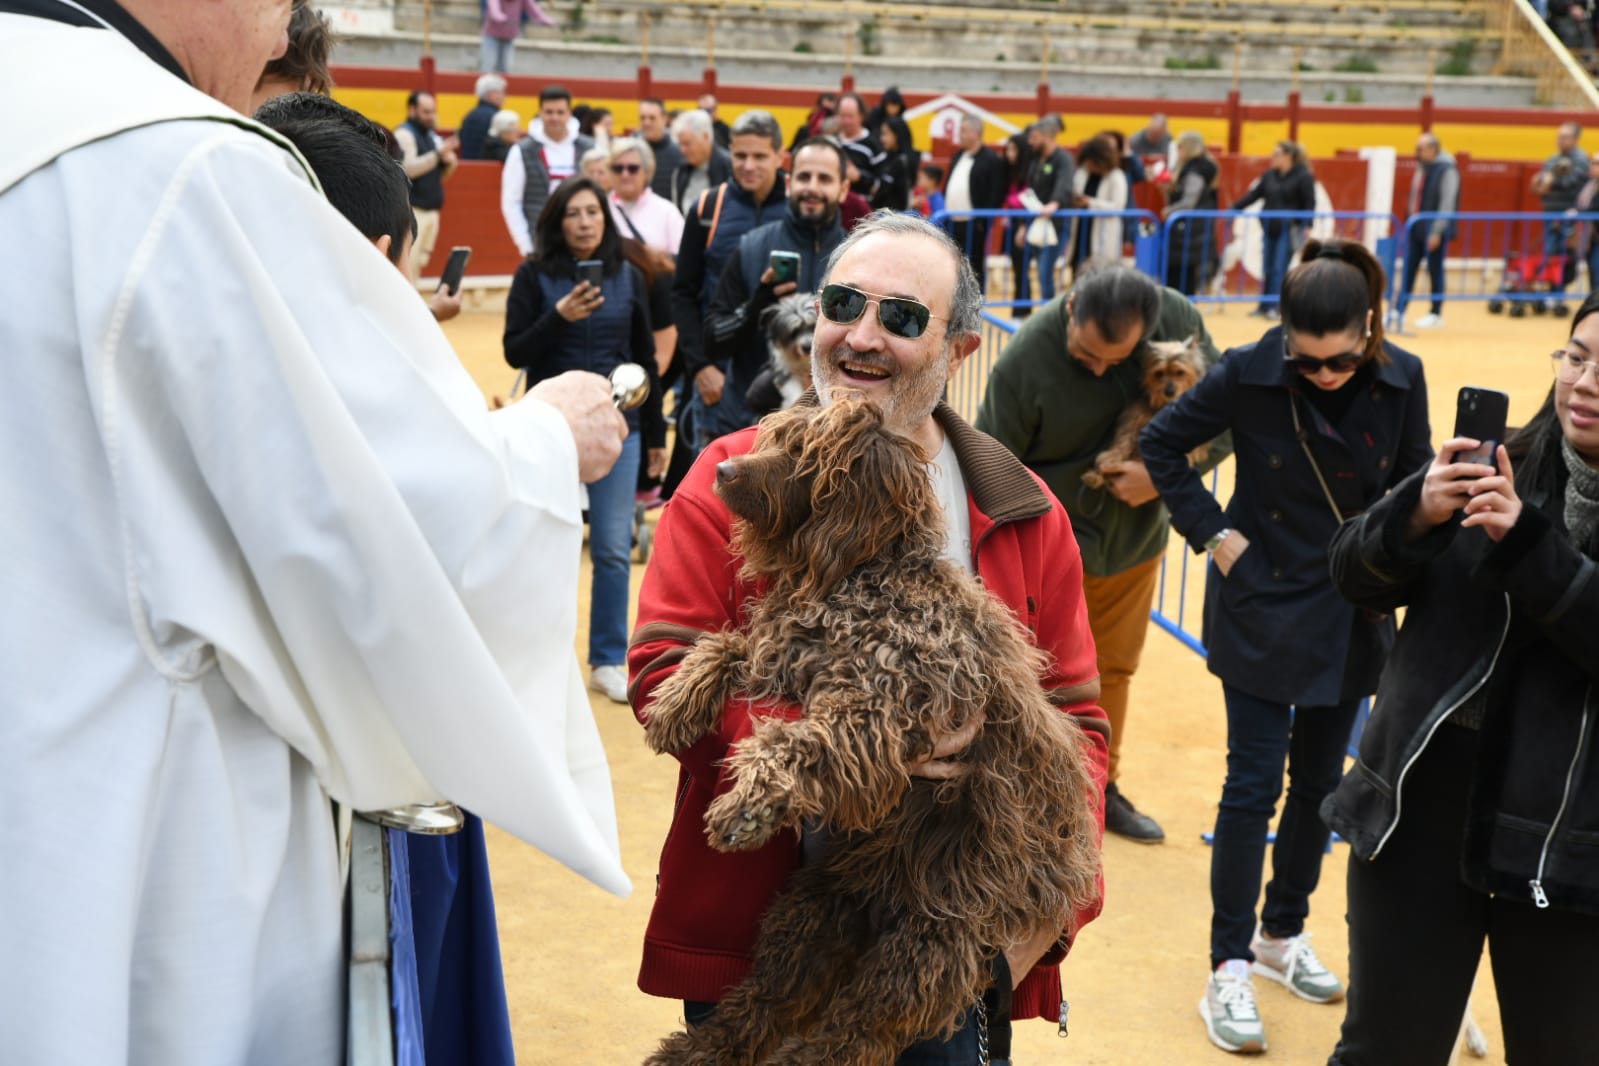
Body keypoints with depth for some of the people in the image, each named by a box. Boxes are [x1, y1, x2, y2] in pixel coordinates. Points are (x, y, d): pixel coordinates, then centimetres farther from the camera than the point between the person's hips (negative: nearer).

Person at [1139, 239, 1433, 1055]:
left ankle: (1283, 934, 34)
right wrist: (1211, 534, -11)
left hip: (1349, 615, 4)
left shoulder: (1401, 381, -10)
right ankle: (1229, 971, 9)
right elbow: (1161, 444, -6)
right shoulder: (1249, 375, -17)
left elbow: (1411, 484, 4)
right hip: (1262, 609, -3)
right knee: (1254, 786, -2)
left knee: (1319, 780, 14)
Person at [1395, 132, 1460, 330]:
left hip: (1434, 231, -7)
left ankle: (1436, 314, 10)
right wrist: (1411, 221, 14)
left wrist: (1437, 231, -20)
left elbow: (1447, 203, -17)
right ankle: (1399, 311, 10)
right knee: (1408, 269, 6)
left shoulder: (1447, 170, -13)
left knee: (1435, 271, 1)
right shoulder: (1422, 167, 12)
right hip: (1417, 228, 7)